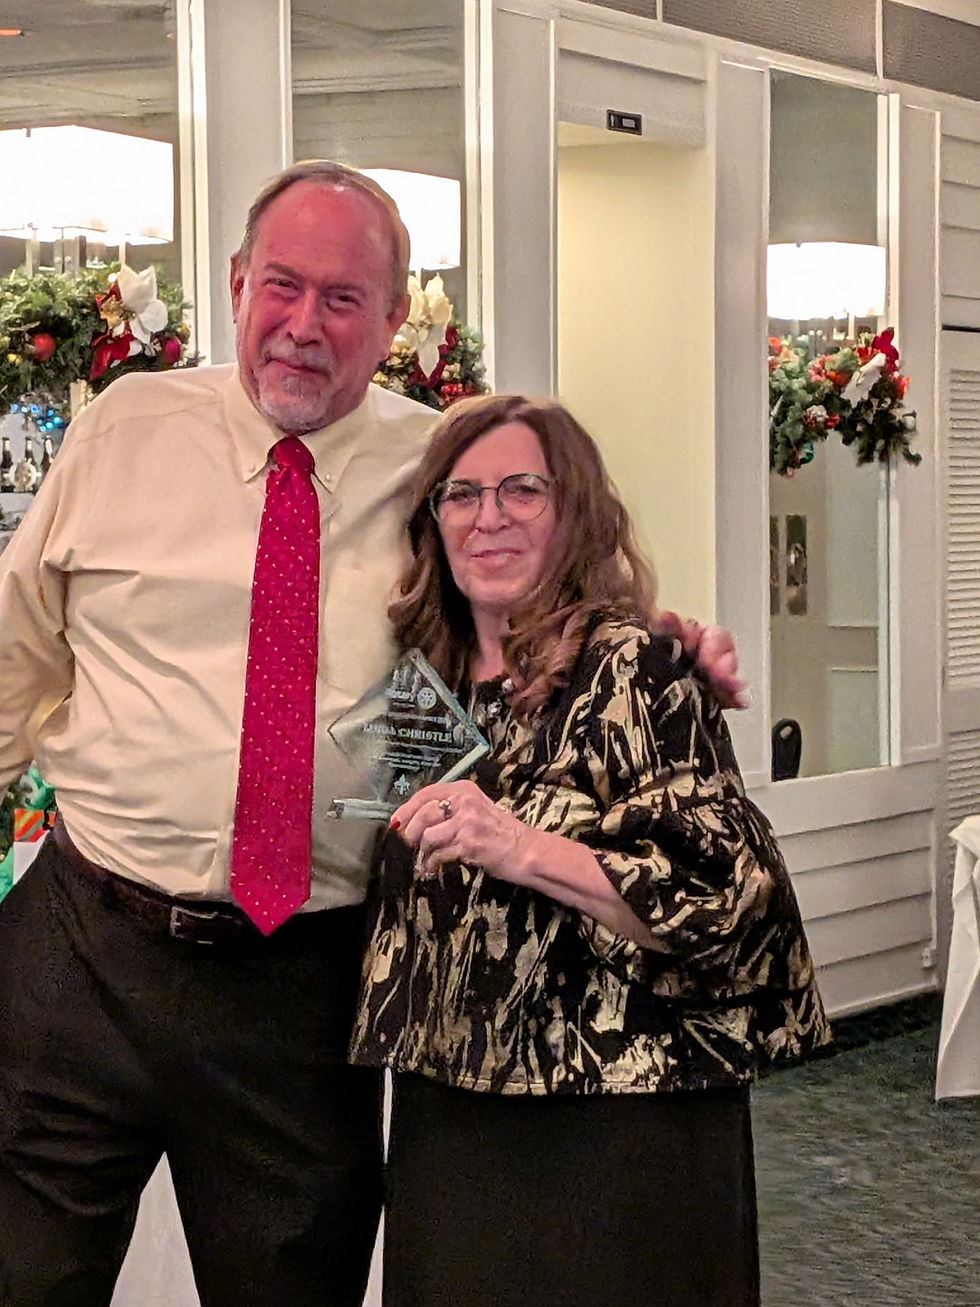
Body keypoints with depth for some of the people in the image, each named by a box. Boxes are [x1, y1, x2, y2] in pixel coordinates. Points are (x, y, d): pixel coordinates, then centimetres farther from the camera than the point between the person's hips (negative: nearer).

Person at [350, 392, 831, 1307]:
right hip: (449, 1121, 7)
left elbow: (730, 898, -20)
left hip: (613, 1136, -6)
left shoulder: (631, 666, -11)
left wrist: (522, 850, -27)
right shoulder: (434, 678, 9)